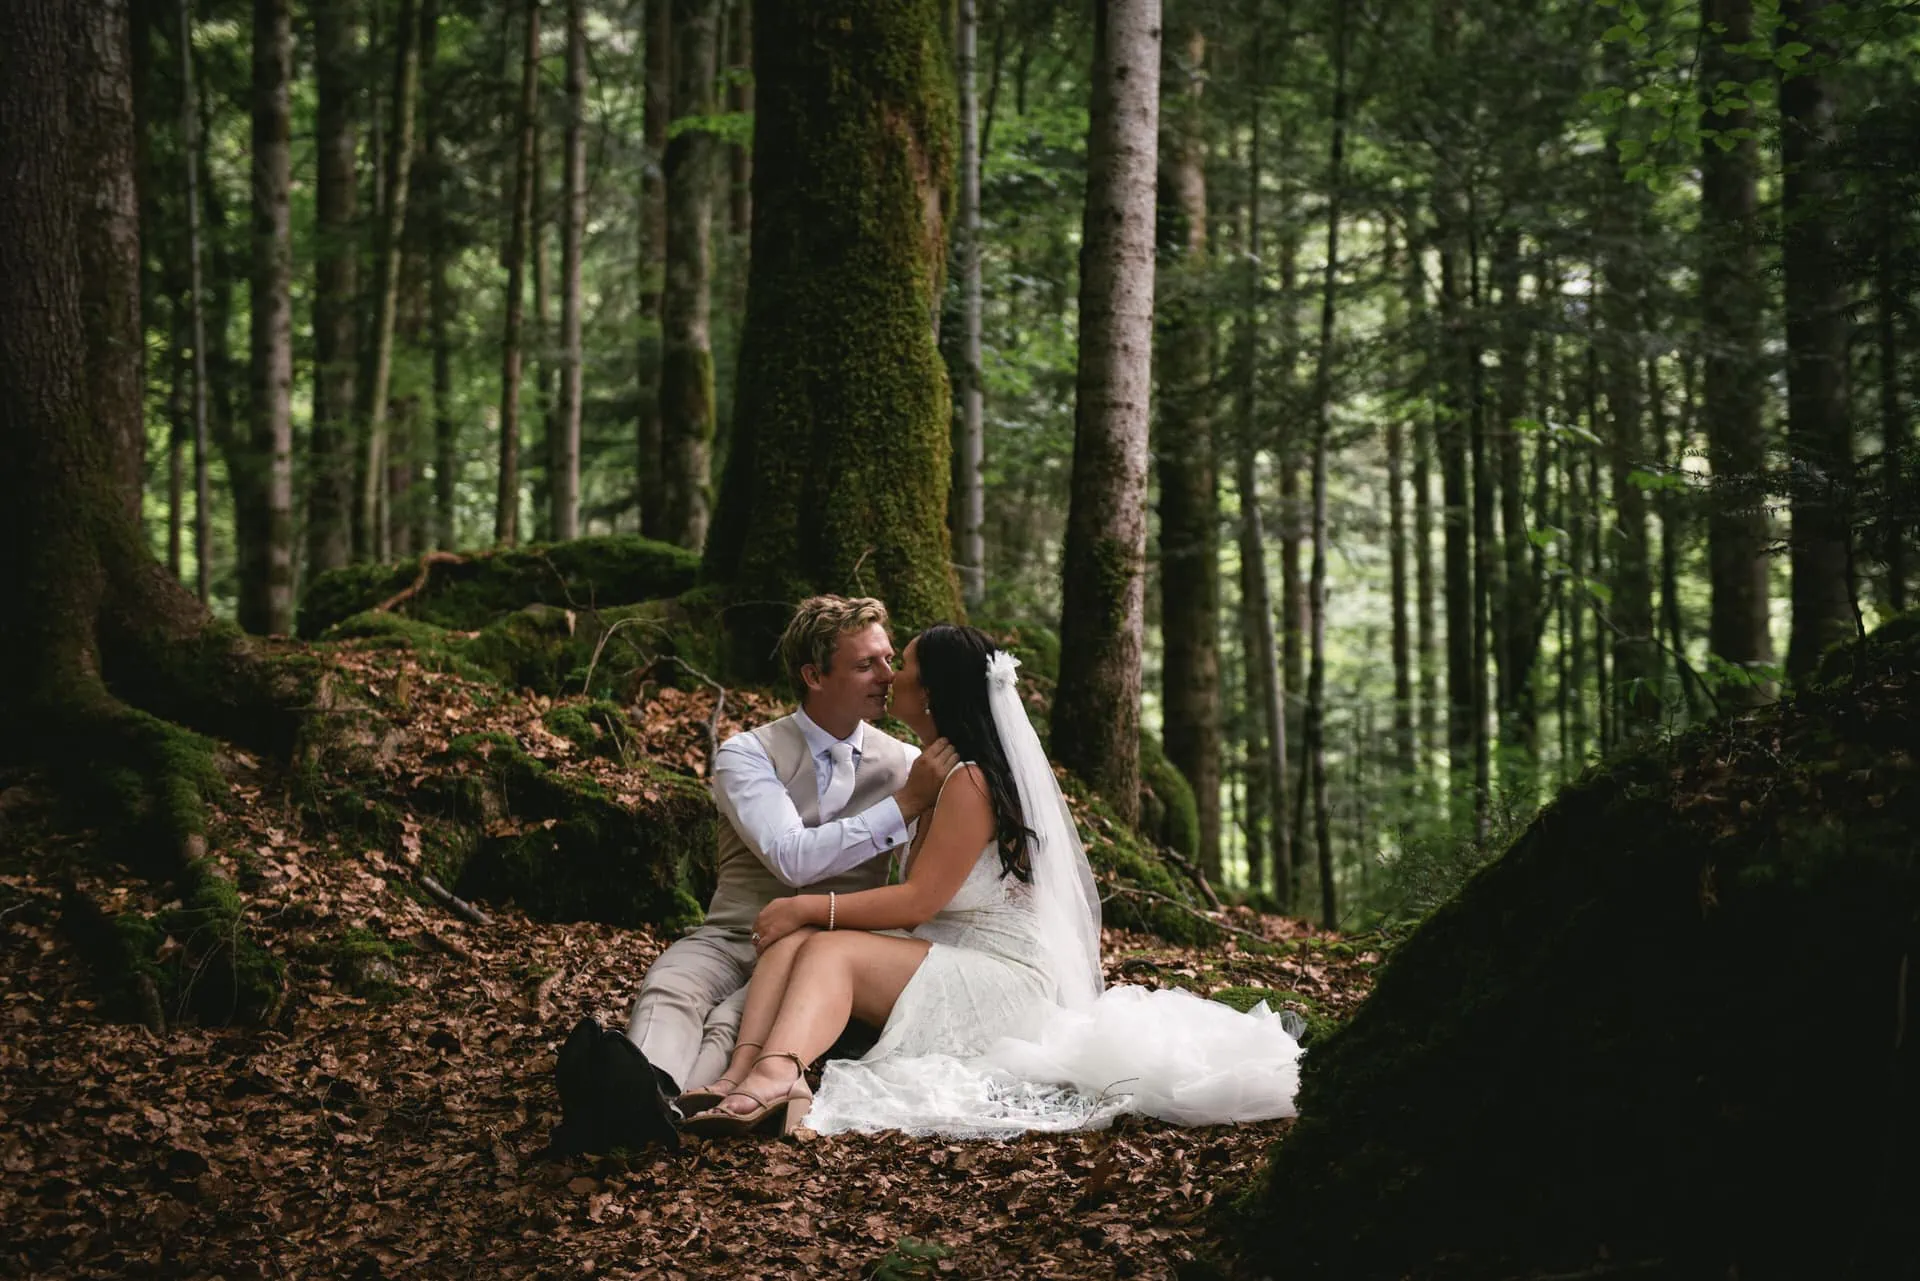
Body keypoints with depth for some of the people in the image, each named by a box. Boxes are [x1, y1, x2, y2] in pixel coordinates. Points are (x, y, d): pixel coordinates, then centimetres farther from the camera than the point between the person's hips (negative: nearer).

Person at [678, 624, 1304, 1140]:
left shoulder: (970, 779, -12)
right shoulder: (946, 772, 18)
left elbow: (917, 901, -16)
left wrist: (807, 906, -13)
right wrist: (804, 911, 6)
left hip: (1007, 981, -9)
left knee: (829, 949, -27)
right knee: (791, 942, -14)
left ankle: (773, 1078, -55)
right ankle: (746, 1076, -42)